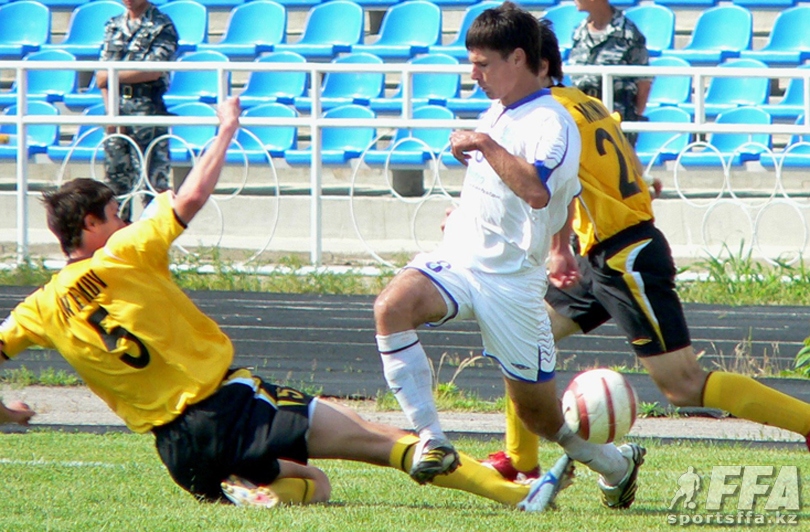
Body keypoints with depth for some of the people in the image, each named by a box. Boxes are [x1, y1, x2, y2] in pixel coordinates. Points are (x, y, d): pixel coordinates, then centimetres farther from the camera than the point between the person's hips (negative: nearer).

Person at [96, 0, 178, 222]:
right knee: (116, 174, 7)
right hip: (117, 106, 5)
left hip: (146, 106, -5)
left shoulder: (161, 27, -3)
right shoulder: (113, 26, 13)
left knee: (152, 177, -8)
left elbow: (154, 71, -13)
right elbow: (102, 75, 9)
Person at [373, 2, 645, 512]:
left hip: (511, 280, -7)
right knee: (392, 306, -26)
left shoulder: (552, 124, -15)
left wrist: (486, 145, -31)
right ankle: (432, 440, -27)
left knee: (540, 409, 4)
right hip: (458, 259, 7)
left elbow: (537, 190, -36)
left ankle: (616, 463, 34)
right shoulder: (498, 114, 12)